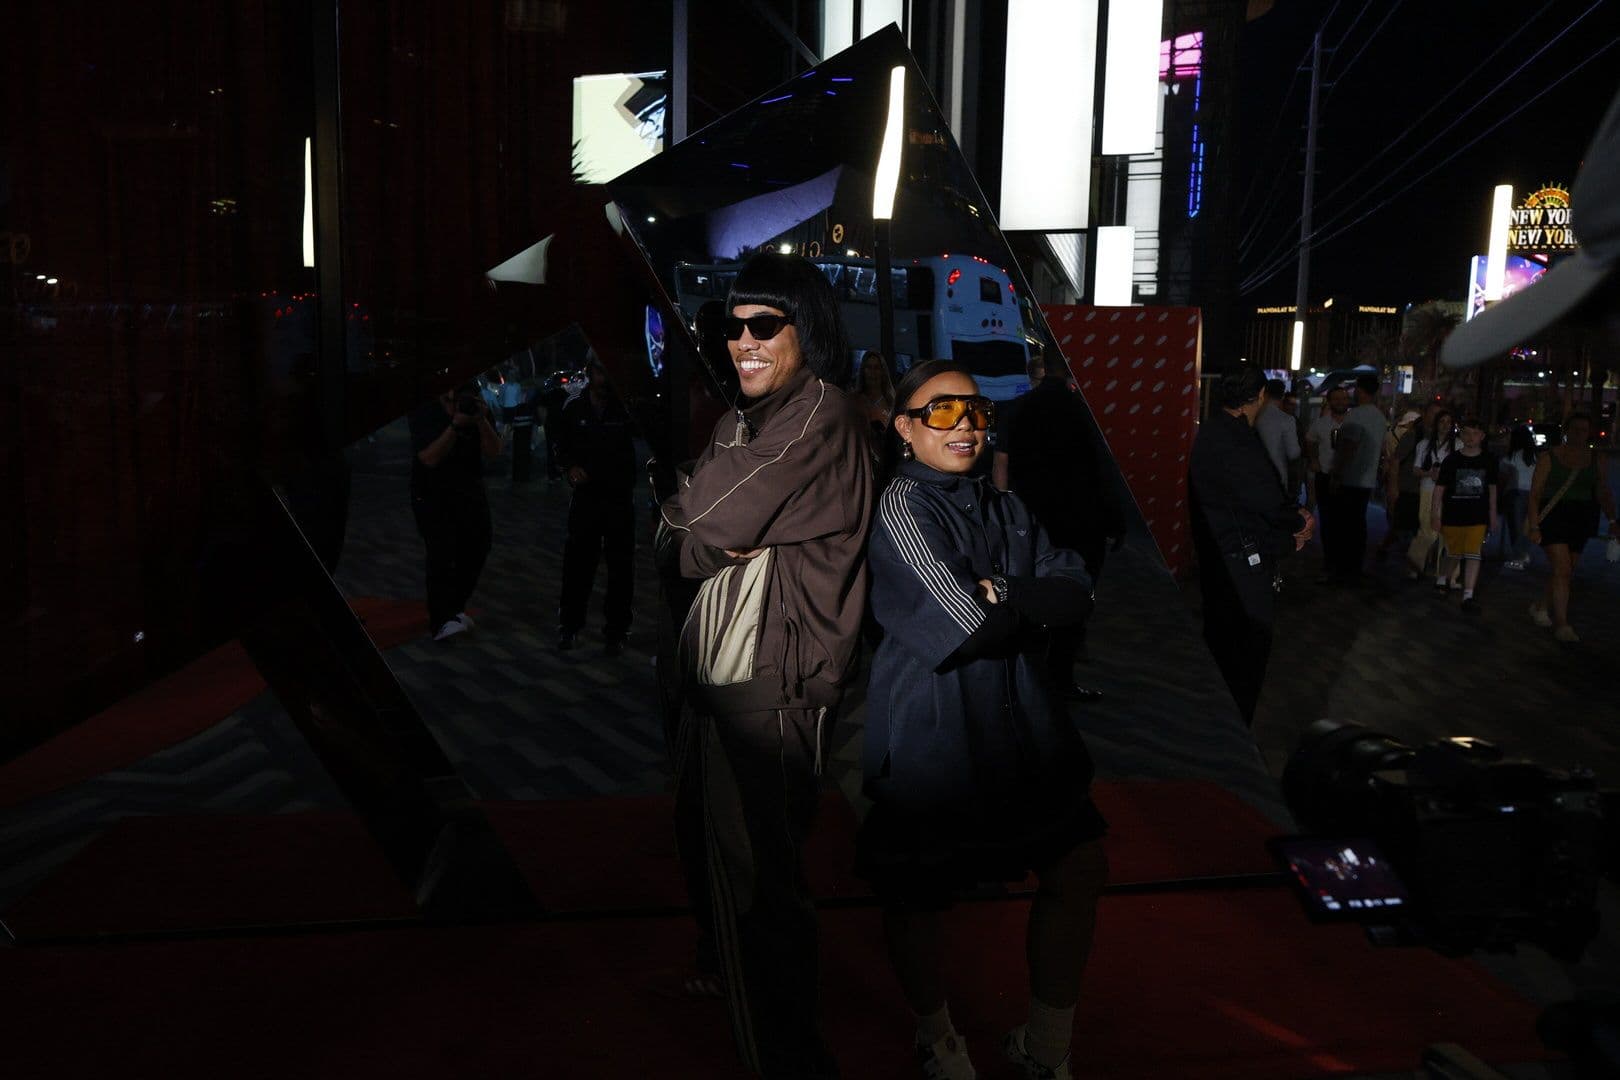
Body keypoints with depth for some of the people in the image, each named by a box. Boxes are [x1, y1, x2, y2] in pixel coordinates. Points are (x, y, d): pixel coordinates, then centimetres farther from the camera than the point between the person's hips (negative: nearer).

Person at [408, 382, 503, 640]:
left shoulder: (479, 409, 1)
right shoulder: (425, 413, -11)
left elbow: (493, 453, -7)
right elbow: (430, 458, -22)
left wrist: (482, 422, -23)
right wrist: (455, 425, -29)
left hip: (469, 492, 5)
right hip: (432, 495, -4)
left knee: (478, 546, -3)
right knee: (442, 553, -16)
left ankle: (455, 608, 17)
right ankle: (440, 620, -15)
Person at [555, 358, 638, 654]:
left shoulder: (626, 408, -3)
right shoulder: (573, 410, 3)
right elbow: (562, 448, 12)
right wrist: (570, 467, -7)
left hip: (620, 499, -1)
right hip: (585, 495, 1)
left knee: (620, 568, 3)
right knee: (577, 564, 4)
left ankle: (615, 631, 14)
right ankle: (569, 625, 19)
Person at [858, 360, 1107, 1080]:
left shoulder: (1005, 509, 11)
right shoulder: (900, 503, -11)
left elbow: (1079, 592, -2)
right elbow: (967, 624, -21)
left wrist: (996, 595, -16)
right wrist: (1033, 605, -4)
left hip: (1019, 722, 7)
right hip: (932, 730, -6)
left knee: (1079, 865, 7)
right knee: (917, 891, 6)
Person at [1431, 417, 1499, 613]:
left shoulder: (1489, 460, 2)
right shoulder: (1452, 460, -4)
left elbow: (1492, 488, 12)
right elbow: (1439, 488, -2)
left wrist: (1493, 515, 14)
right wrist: (1435, 514, -5)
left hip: (1478, 517, 1)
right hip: (1453, 516, -1)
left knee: (1473, 555, -8)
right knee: (1454, 553, 12)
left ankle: (1468, 596, -7)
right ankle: (1441, 580, 39)